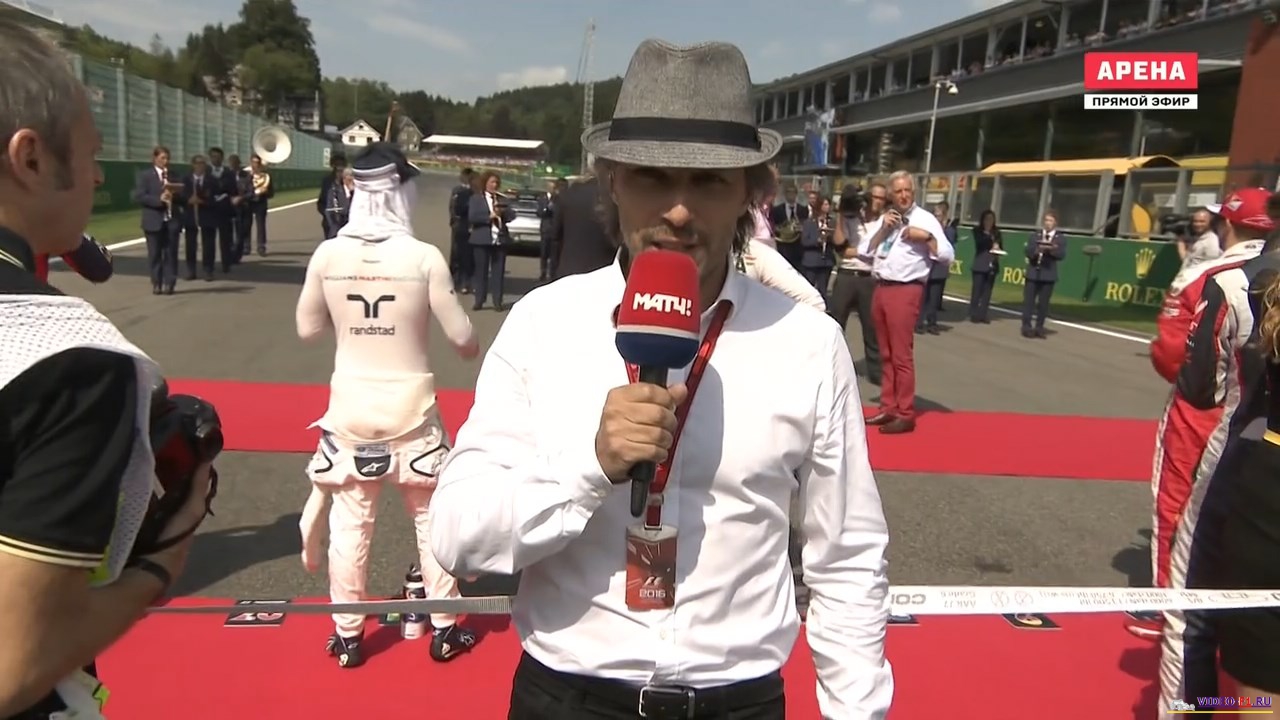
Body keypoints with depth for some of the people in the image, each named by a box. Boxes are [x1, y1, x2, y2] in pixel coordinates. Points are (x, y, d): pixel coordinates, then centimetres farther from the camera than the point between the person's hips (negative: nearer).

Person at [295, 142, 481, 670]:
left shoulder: (327, 255, -6)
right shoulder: (425, 258, -14)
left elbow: (307, 328, 6)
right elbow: (460, 336, -7)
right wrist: (475, 351, 14)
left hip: (349, 406, 2)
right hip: (410, 407, -2)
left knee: (348, 524, 14)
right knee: (432, 520, 14)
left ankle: (348, 635, 25)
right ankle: (444, 630, 24)